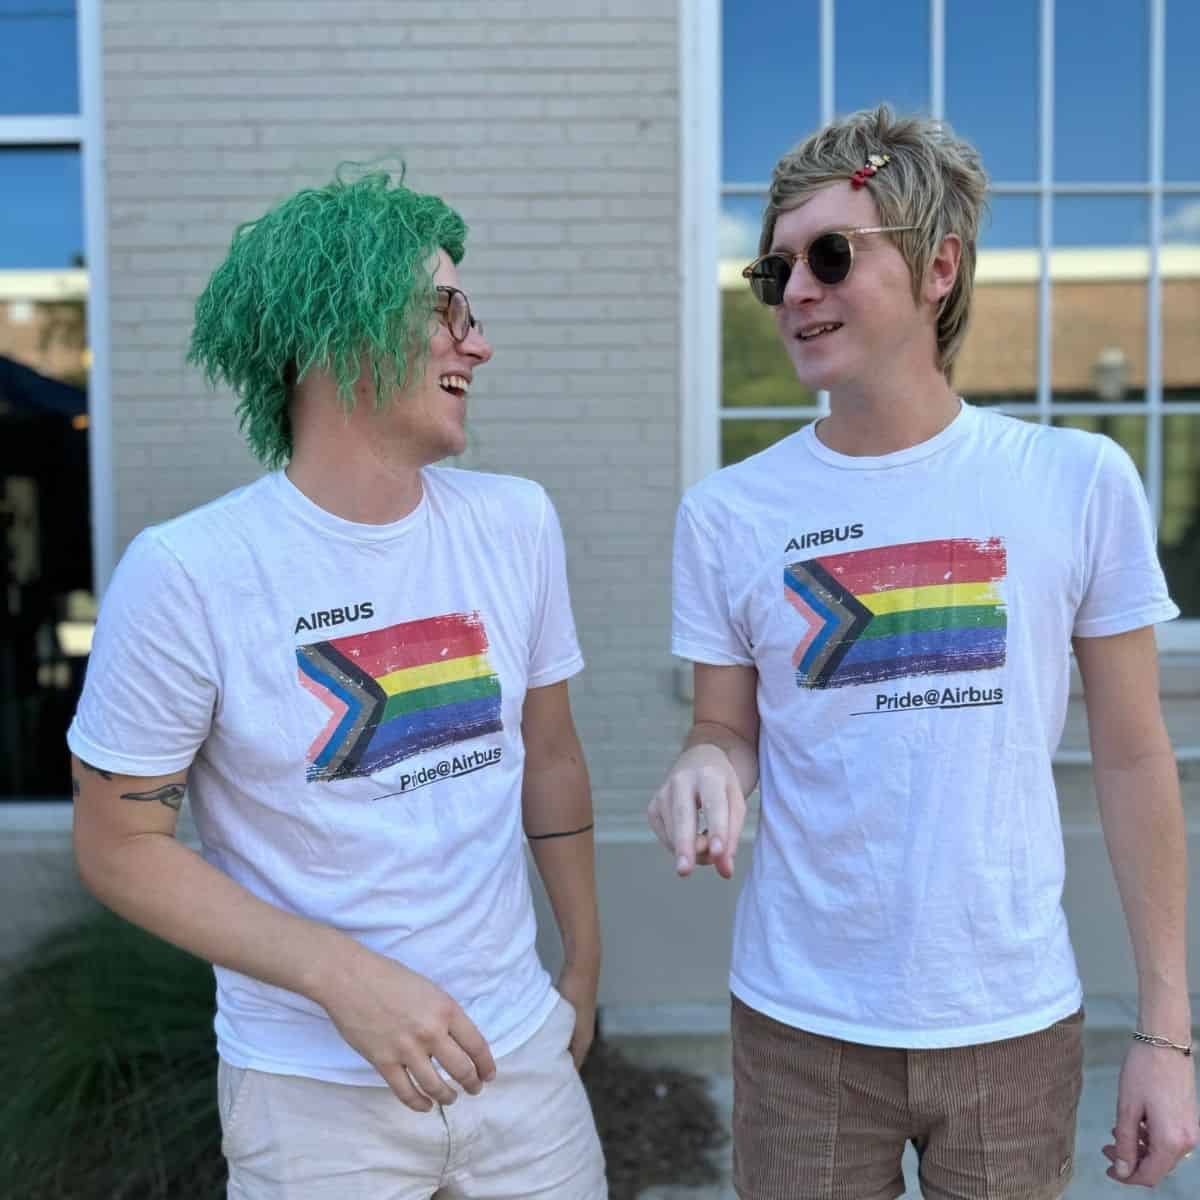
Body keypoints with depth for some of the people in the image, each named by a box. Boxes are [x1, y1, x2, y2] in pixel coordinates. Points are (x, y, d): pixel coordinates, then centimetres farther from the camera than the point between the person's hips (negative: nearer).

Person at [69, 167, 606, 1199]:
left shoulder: (515, 522, -4)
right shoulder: (189, 574, -16)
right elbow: (119, 842, -9)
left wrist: (584, 966, 13)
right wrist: (343, 976, -19)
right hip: (313, 1087, -3)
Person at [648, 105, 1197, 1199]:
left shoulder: (1078, 482, -6)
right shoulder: (728, 513, -5)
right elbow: (731, 733, 4)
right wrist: (703, 772, -20)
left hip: (1017, 1025, 0)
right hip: (801, 1026, 0)